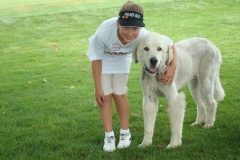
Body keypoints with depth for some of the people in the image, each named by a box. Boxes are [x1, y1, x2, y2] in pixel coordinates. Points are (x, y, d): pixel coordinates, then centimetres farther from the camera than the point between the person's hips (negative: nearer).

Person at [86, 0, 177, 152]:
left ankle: (125, 132, 20)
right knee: (105, 95, -3)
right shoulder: (104, 32, -43)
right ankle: (109, 135, 11)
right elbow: (96, 59, -24)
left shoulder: (144, 36, -40)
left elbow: (170, 43, -22)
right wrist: (98, 88, -18)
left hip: (122, 58, 1)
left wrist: (173, 65, -37)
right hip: (103, 57, -1)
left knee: (119, 95, 1)